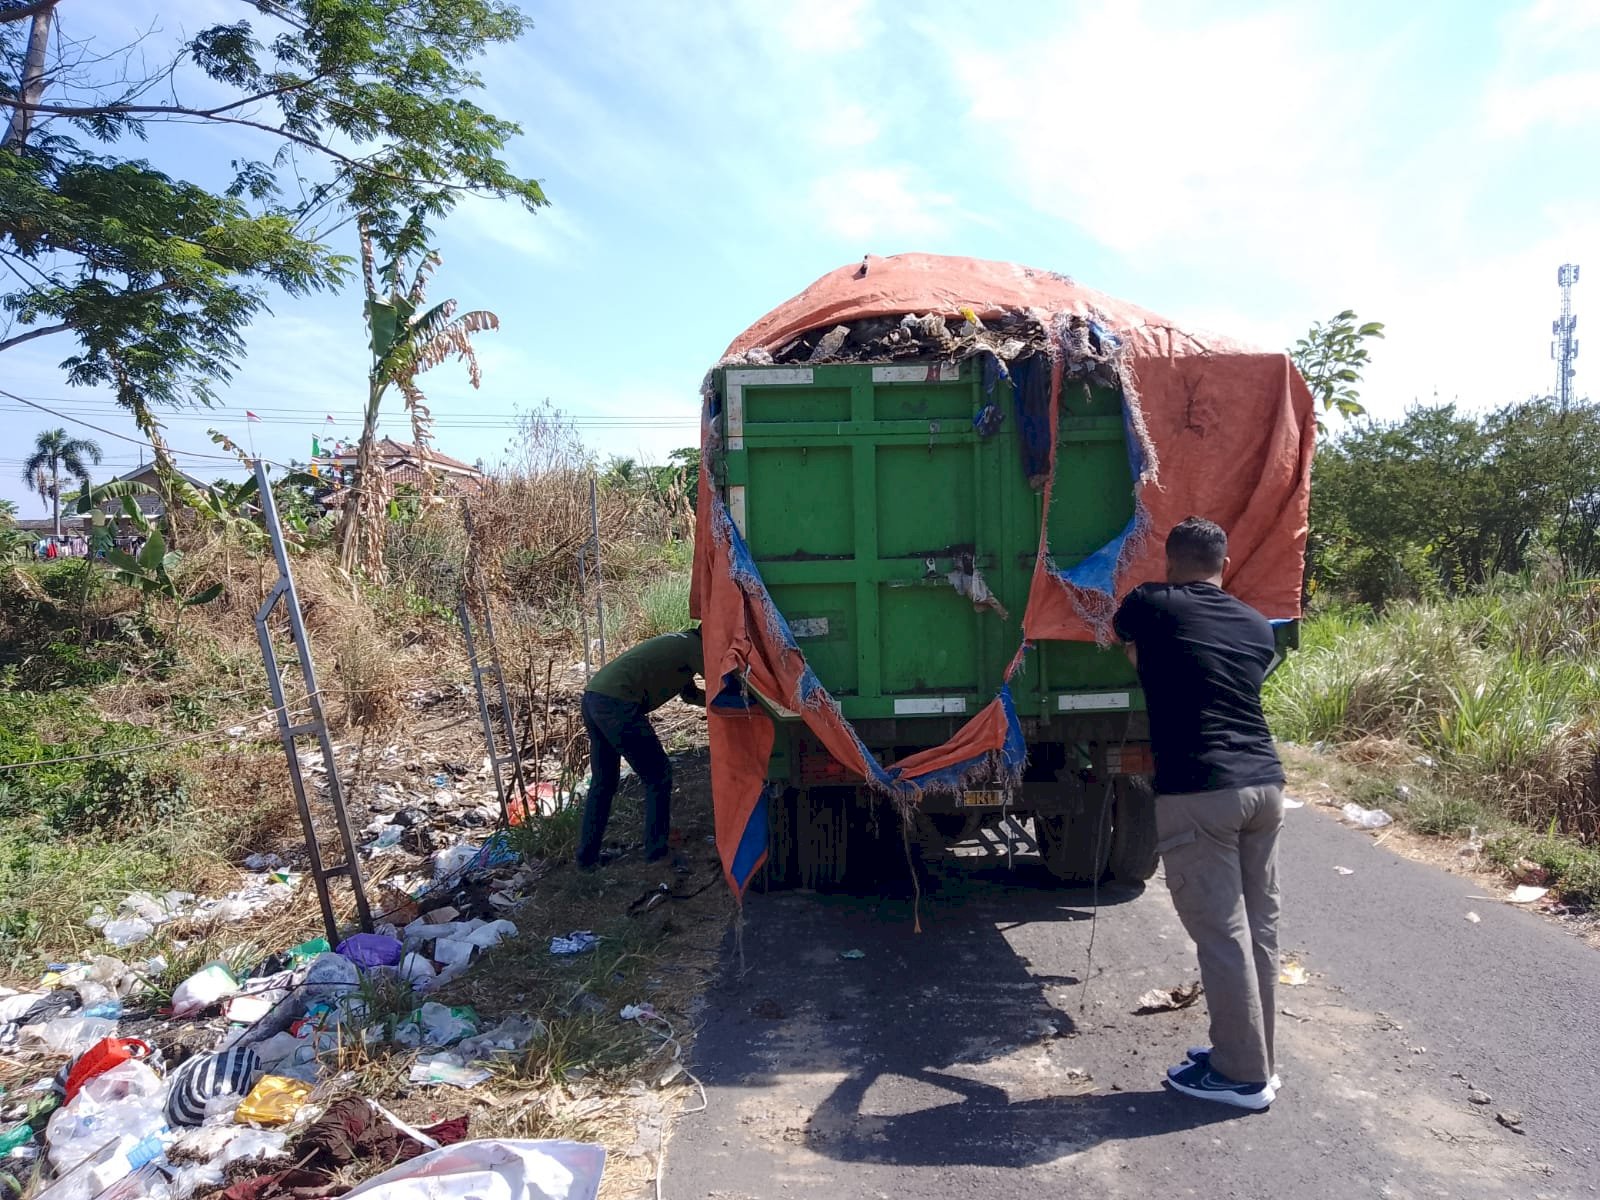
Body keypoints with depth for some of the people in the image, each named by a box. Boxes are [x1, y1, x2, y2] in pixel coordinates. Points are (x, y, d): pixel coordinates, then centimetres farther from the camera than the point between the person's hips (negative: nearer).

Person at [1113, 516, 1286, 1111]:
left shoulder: (1150, 606, 1)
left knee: (1221, 934, 1)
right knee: (1260, 928, 13)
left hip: (1198, 791, -6)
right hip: (1264, 783, 6)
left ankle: (1241, 1075, 9)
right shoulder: (1257, 626, 14)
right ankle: (1254, 1058, 25)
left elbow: (1127, 646, 23)